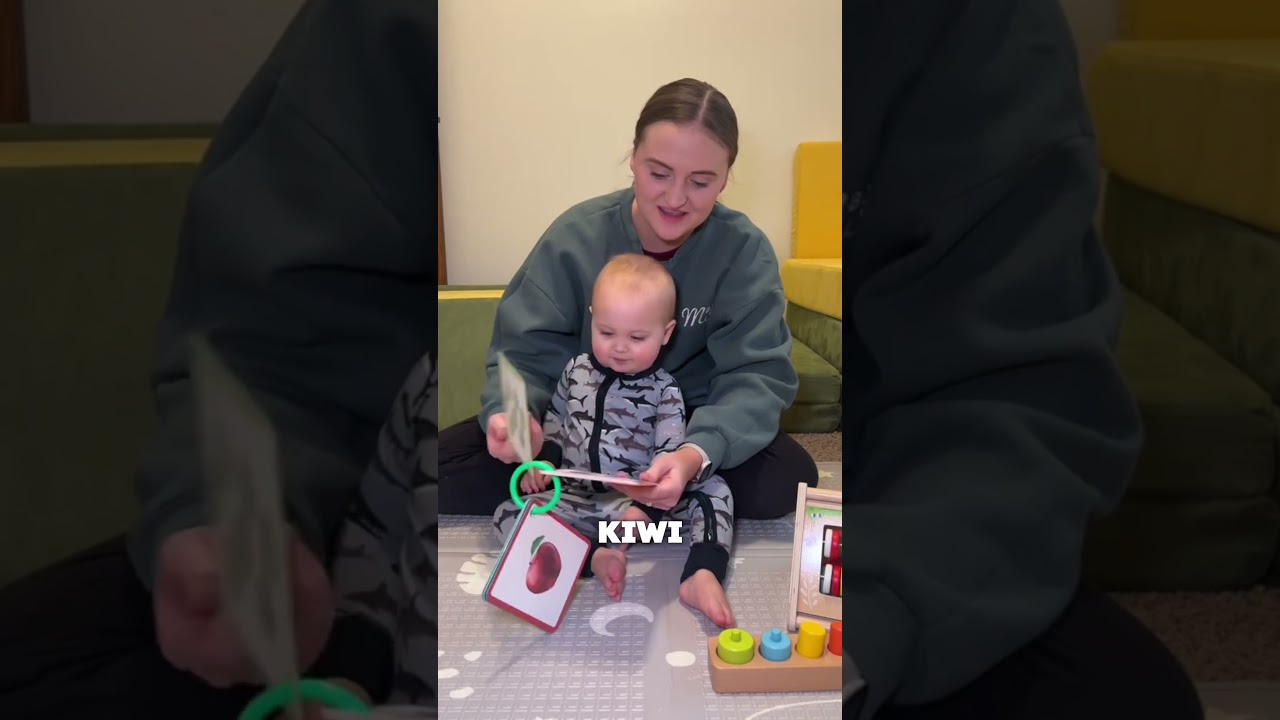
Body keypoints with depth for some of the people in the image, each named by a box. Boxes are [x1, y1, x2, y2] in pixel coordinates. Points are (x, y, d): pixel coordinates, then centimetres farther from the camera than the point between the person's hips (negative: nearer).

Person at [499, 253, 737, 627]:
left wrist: (645, 506, -27)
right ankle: (594, 557, -35)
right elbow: (555, 421, 18)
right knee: (507, 514, -21)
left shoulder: (663, 390, -7)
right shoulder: (577, 370, 4)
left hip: (642, 499, -2)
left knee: (714, 490, -23)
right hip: (578, 498, 2)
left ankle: (701, 575, -38)